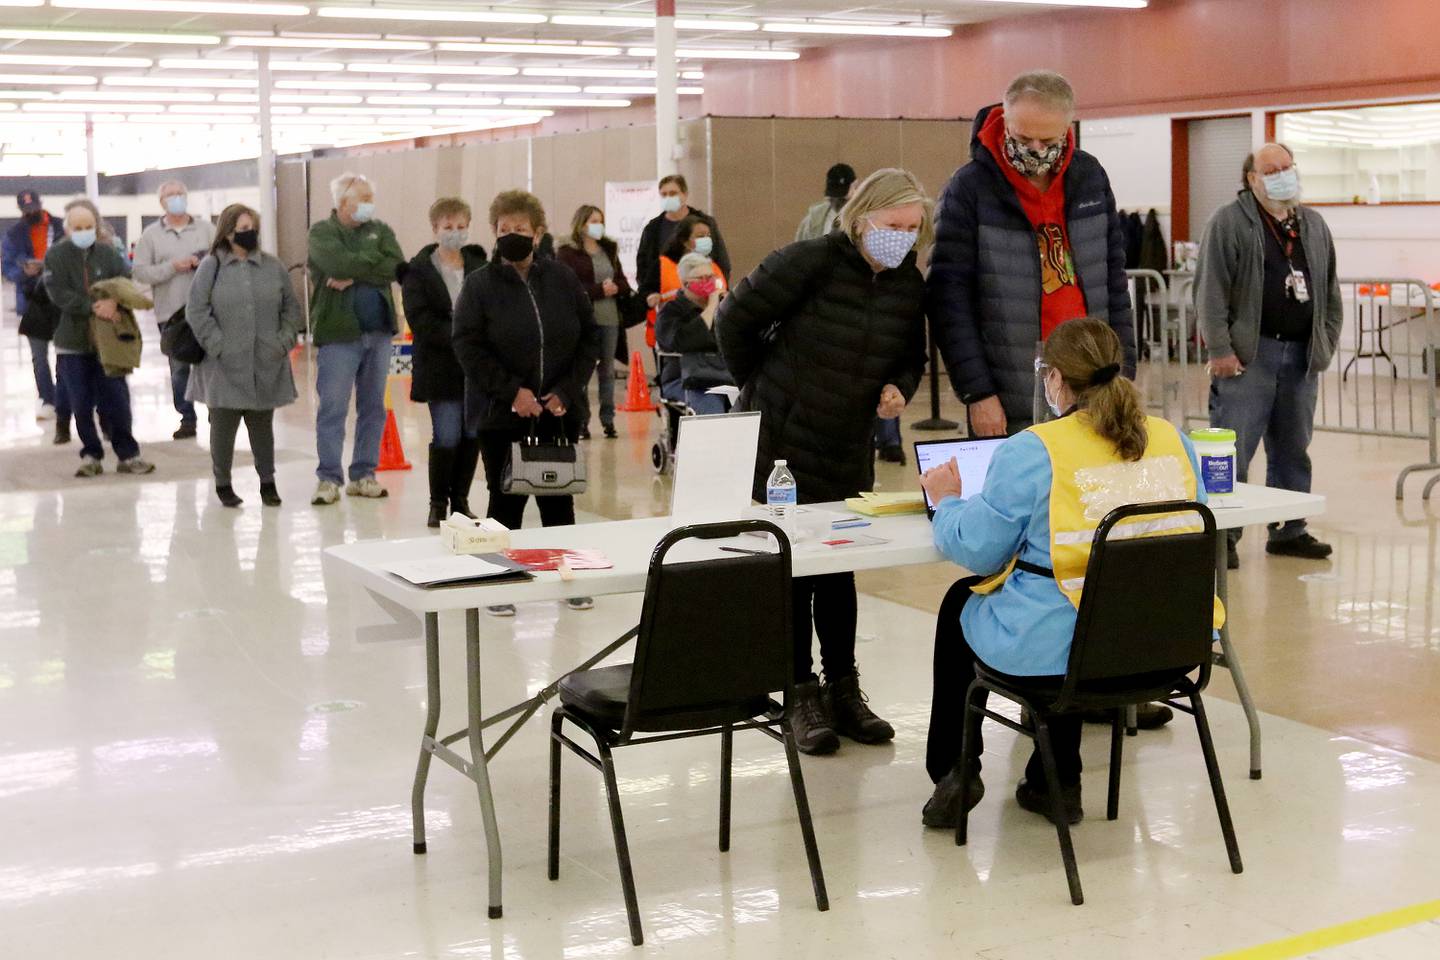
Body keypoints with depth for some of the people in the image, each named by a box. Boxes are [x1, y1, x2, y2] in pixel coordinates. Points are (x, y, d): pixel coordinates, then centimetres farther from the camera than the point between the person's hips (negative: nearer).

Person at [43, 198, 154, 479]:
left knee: (116, 400, 0)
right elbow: (59, 295, -11)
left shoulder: (108, 253, 3)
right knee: (82, 405, 2)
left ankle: (128, 455, 9)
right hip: (72, 342, -1)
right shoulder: (55, 255, -1)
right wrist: (93, 308, -21)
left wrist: (113, 302, -26)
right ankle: (91, 455, 15)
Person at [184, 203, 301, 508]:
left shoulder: (273, 267, 8)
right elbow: (196, 311, -4)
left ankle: (267, 482, 21)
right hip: (225, 366, -2)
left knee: (262, 425, 10)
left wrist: (284, 341, -1)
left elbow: (292, 308, 12)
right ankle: (223, 483, 18)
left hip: (266, 365, 2)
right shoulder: (211, 266, 0)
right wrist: (218, 345, -11)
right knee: (224, 425, 4)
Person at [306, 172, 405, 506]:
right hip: (338, 332, -4)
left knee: (373, 407, 9)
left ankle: (364, 474, 18)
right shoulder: (322, 233, -1)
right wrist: (376, 264, -9)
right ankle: (329, 478, 6)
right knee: (333, 409, -2)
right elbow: (340, 263, -20)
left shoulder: (380, 231, 11)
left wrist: (354, 275, -14)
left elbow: (397, 266, -6)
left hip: (378, 332, 5)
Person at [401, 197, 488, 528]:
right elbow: (420, 320, -10)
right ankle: (438, 504, 10)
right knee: (447, 437, -5)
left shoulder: (480, 268, 7)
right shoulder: (419, 270, -1)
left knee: (472, 435, 5)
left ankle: (460, 500, 18)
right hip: (441, 367, -3)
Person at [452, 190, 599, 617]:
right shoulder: (479, 284, -3)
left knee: (559, 497, 8)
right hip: (500, 413, -2)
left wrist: (567, 390, -5)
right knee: (505, 499, 2)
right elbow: (468, 346, -9)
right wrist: (512, 391, -16)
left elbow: (589, 337, 6)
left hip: (558, 411, 2)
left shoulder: (563, 279, 4)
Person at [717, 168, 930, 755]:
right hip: (781, 439, -5)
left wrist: (898, 389, -8)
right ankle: (804, 695, 12)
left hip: (849, 449, 5)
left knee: (839, 566, 10)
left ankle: (844, 689, 21)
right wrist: (759, 387, -1)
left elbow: (912, 358, 15)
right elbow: (735, 319, -11)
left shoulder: (909, 285, 0)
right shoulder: (813, 261, -17)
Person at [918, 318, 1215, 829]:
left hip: (1051, 648, -5)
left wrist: (947, 501, 16)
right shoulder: (1173, 440, 2)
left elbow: (977, 550, -5)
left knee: (960, 601, 27)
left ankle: (953, 771, 31)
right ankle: (1057, 783, 37)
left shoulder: (1030, 452, -14)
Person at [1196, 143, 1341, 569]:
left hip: (1301, 355, 6)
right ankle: (1223, 534, -1)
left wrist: (1327, 342, 11)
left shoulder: (1314, 225, 16)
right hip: (1248, 355, -6)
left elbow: (1331, 289, 20)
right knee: (1232, 452, -7)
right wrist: (1219, 349, -16)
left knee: (1293, 450, 12)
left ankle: (1289, 531, 22)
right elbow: (1211, 290, -10)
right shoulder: (1229, 222, -4)